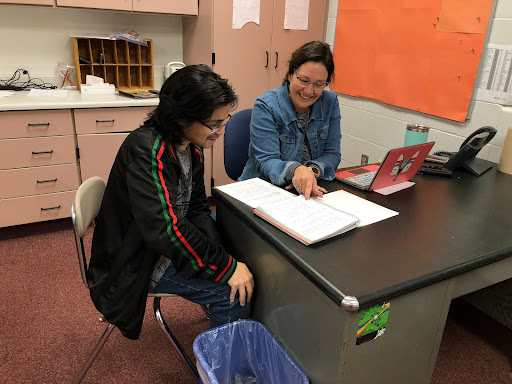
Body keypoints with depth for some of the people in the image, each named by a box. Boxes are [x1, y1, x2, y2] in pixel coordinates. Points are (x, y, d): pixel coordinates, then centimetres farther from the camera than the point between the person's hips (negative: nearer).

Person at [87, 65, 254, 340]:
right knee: (235, 293, -17)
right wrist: (225, 266, -29)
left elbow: (197, 208, 3)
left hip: (171, 245, 9)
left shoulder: (192, 148, -1)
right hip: (136, 264, -9)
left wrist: (218, 253, -13)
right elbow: (164, 227, -35)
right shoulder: (145, 150, -28)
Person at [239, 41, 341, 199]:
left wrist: (312, 170, -20)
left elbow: (332, 153, 2)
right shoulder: (265, 106, -11)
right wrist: (295, 170, -37)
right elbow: (266, 162, -16)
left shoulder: (330, 102, 2)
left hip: (312, 191, 3)